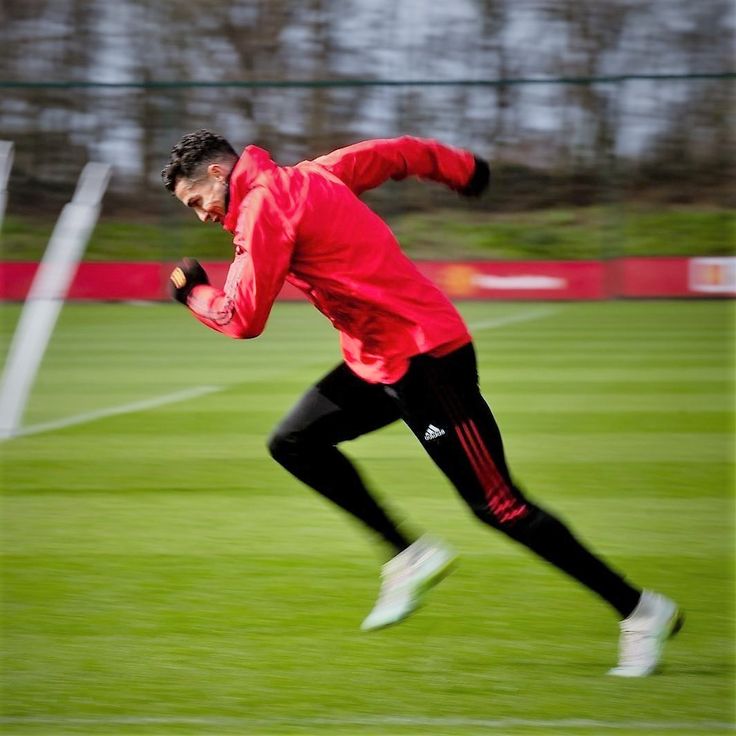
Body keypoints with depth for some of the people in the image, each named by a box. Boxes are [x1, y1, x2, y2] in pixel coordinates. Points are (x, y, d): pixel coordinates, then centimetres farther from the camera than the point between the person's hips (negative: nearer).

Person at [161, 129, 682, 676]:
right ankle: (409, 556, 7)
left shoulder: (262, 204, -13)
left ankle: (640, 611, -1)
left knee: (499, 505, -7)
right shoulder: (306, 178, 13)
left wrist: (194, 292, 6)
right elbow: (394, 154, 23)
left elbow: (243, 319, -13)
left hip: (424, 359, -10)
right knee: (294, 443, 7)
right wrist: (461, 168, 37)